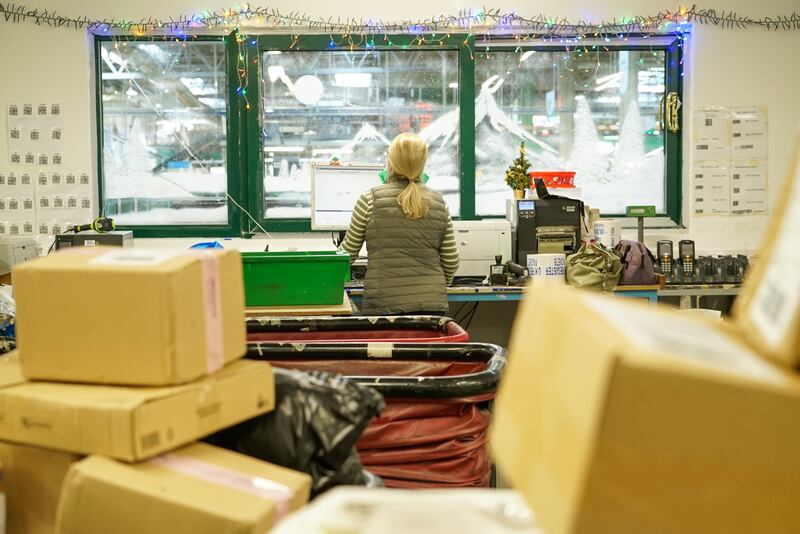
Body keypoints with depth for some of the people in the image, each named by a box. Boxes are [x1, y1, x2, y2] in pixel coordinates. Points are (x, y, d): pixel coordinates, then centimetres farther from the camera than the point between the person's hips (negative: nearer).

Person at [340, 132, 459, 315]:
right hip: (432, 305, 3)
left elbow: (348, 254, 4)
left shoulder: (370, 200, -4)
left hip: (385, 305, -3)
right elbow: (451, 262, 8)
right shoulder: (438, 203, 5)